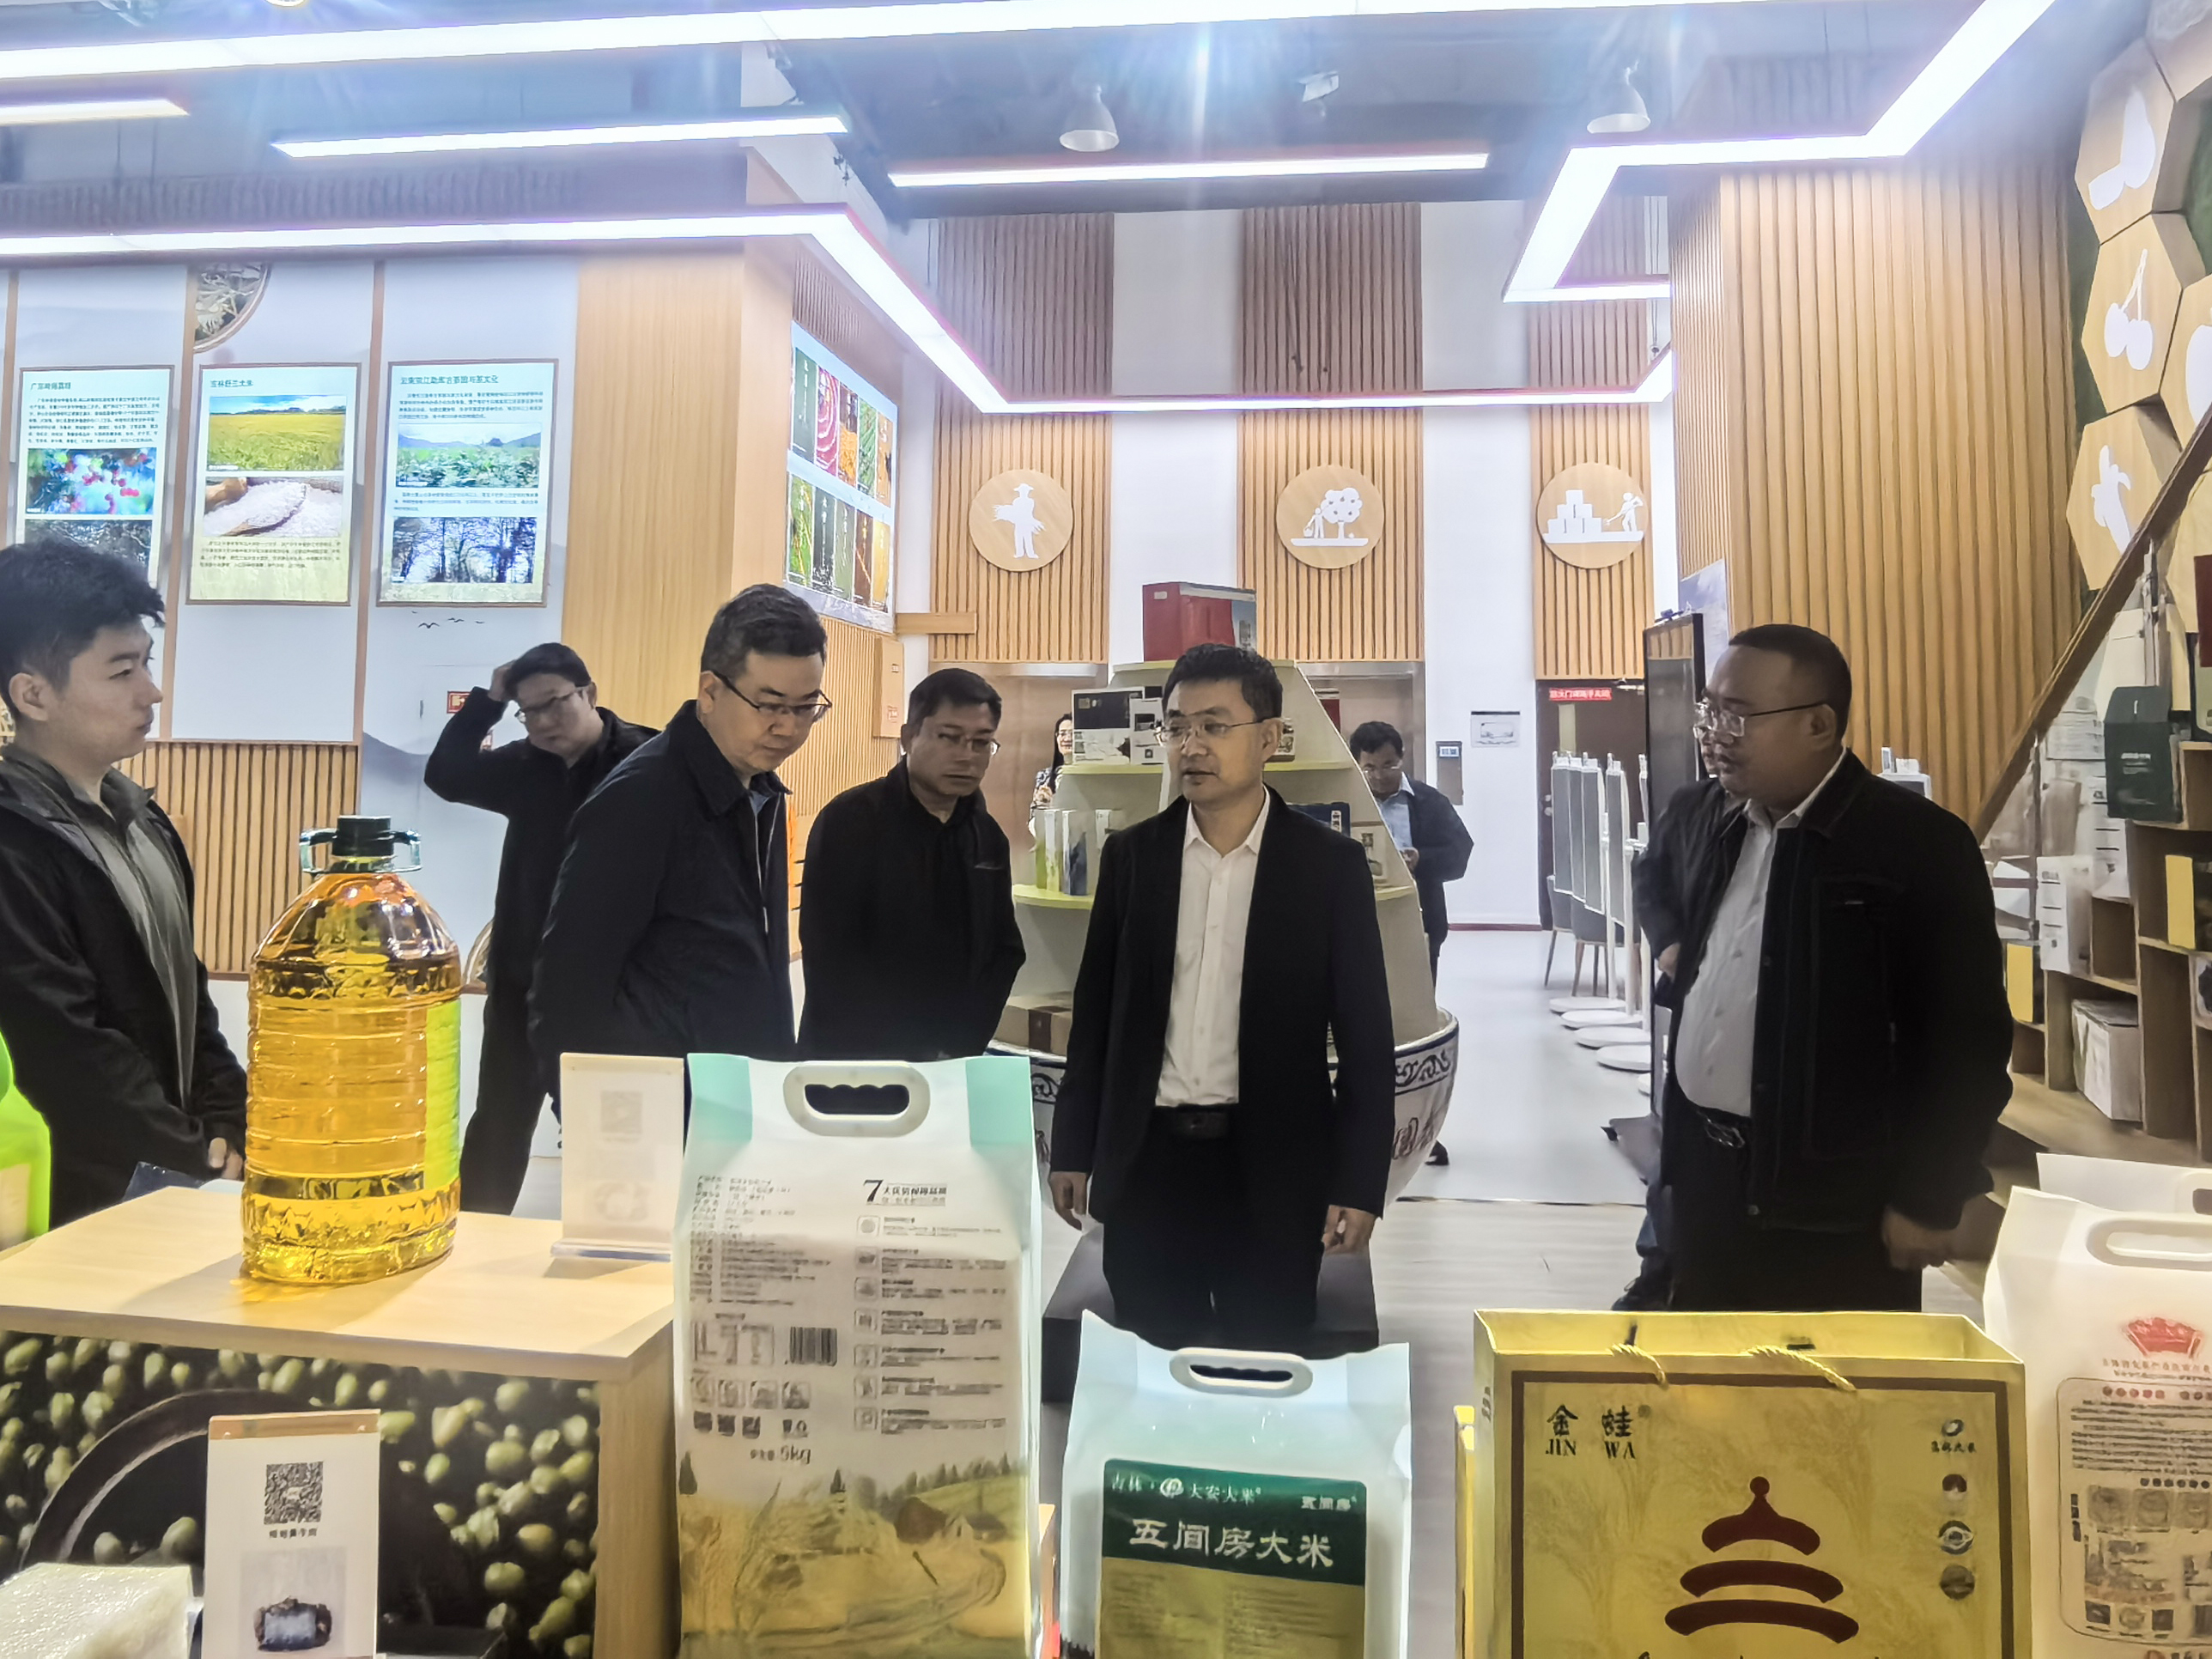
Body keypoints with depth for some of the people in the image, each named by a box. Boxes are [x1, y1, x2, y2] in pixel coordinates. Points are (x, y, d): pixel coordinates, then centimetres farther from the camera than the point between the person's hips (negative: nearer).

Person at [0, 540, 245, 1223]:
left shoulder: (139, 817, 8)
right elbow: (66, 1055, -21)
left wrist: (234, 1127, 3)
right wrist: (201, 1155, -13)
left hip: (165, 1183, 8)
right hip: (77, 1204, -8)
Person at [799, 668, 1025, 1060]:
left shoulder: (988, 838, 5)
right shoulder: (848, 822, -12)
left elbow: (1005, 950, 6)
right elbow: (831, 961, -17)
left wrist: (962, 1048, -7)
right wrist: (909, 1056, -18)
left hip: (952, 1064, 5)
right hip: (851, 1064, -5)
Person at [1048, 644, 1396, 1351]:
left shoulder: (1330, 863, -4)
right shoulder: (1131, 855, 3)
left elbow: (1366, 1035, -3)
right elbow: (1095, 1012, 7)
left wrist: (1359, 1182, -6)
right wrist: (1073, 1149, 6)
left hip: (1273, 1166, -2)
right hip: (1146, 1160, 2)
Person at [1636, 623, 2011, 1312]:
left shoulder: (1921, 843, -14)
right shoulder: (1698, 814, 5)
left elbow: (1968, 1038, -13)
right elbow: (1654, 873, 29)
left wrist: (1930, 1198, -12)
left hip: (1836, 1196, -6)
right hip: (1702, 1164, 6)